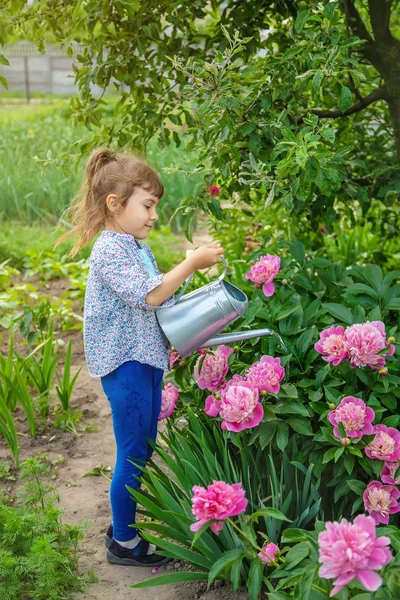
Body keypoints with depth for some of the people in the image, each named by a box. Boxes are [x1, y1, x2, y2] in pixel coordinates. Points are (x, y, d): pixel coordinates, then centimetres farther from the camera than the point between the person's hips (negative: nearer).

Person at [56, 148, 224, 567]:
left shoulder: (135, 246, 13)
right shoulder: (110, 250, -17)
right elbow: (148, 295, -25)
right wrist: (192, 263, -22)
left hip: (146, 359, 10)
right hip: (125, 364, -10)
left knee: (143, 450, 17)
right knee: (133, 454, -1)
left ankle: (124, 525, 31)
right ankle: (123, 543, 13)